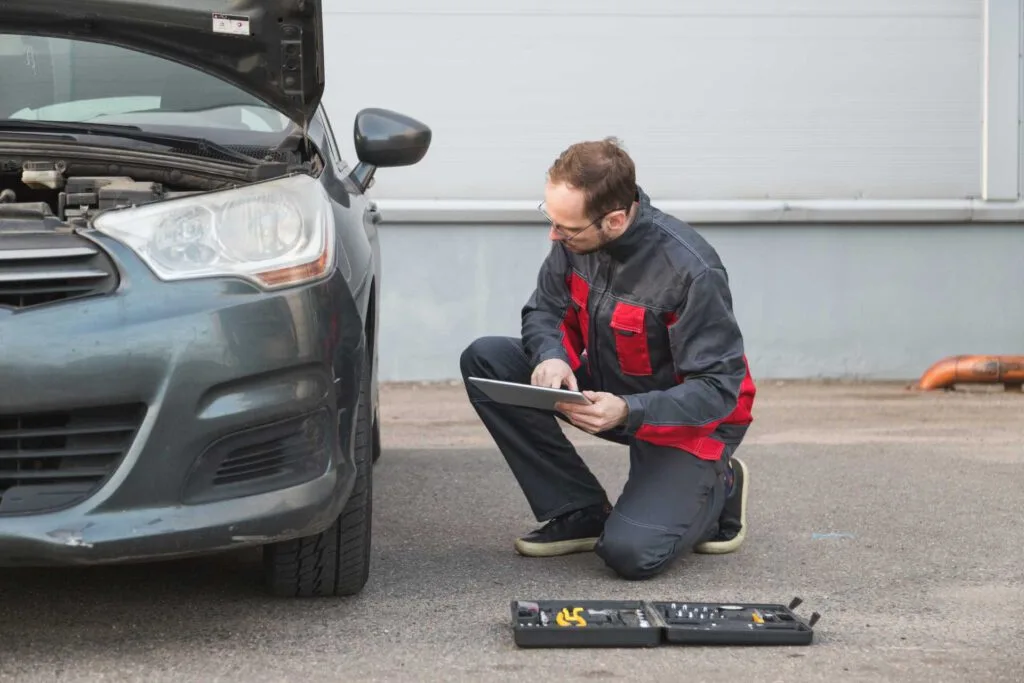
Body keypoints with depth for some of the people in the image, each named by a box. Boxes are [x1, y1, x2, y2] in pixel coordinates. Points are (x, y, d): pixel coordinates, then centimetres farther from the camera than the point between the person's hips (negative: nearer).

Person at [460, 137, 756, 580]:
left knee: (630, 553, -24)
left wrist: (629, 412, -40)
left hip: (687, 420, -6)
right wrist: (551, 356, -23)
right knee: (485, 360, -13)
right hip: (605, 389, 6)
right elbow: (544, 310, 2)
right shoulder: (575, 239, -13)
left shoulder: (690, 271, -31)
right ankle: (581, 512, -5)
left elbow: (719, 389, -26)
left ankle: (718, 490, 11)